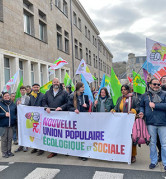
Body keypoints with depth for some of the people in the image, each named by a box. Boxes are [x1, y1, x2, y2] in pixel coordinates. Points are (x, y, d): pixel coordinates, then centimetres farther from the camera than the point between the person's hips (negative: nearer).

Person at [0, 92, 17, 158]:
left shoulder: (13, 104, 9)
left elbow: (16, 112, 18)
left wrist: (15, 118, 2)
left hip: (11, 125, 4)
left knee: (10, 138, 9)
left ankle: (9, 151, 23)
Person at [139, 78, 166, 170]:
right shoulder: (145, 95, 9)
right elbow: (141, 106, 14)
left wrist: (155, 105, -12)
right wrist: (142, 112, -5)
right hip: (150, 123, 2)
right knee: (152, 143, 13)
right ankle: (154, 161, 27)